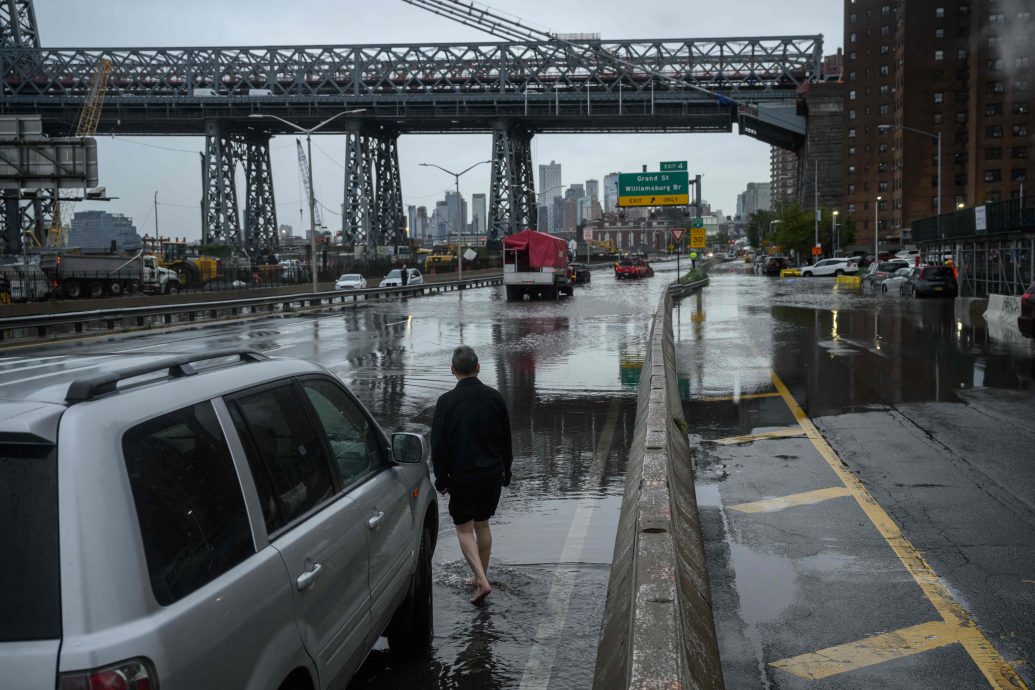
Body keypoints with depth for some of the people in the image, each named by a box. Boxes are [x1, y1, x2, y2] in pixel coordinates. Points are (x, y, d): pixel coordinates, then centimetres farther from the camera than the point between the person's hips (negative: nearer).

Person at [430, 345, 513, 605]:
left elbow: (439, 445, -10)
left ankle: (482, 581, -7)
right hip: (492, 474, 4)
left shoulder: (446, 402, -12)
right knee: (482, 524, 18)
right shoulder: (494, 398, -1)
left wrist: (441, 479, 0)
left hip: (462, 477, -4)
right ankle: (480, 577, 27)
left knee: (464, 529, 5)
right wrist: (505, 471, 18)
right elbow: (506, 440, 7)